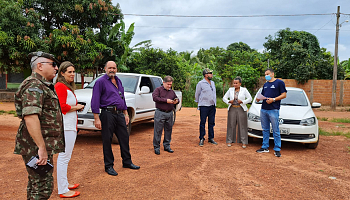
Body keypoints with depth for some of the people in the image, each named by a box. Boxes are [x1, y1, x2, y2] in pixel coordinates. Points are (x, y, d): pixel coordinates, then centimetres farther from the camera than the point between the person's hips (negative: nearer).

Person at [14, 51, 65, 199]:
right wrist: (41, 148, -31)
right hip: (36, 147, -11)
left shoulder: (43, 85, 18)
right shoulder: (33, 86, -17)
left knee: (35, 184, 20)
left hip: (43, 145, 11)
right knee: (43, 187, -5)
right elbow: (30, 117, -29)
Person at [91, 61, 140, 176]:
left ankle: (127, 162, 24)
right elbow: (95, 101, -10)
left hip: (119, 114, 7)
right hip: (108, 114, -6)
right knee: (107, 140, 2)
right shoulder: (101, 82, -4)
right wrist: (97, 118, -15)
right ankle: (109, 166, 14)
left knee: (124, 138, 11)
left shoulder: (118, 81, 17)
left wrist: (125, 114, 19)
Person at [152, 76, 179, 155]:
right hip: (160, 113, -5)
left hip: (170, 113, 5)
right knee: (158, 131, -2)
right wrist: (166, 100, -19)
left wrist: (176, 101, -2)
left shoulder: (172, 91, 16)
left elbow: (176, 98, 24)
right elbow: (155, 98, -15)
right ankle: (156, 147, 8)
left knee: (168, 130, 11)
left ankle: (167, 146, 24)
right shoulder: (158, 89, 0)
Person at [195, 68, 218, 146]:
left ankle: (211, 138, 19)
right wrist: (199, 102, 9)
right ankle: (201, 139, 7)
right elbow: (197, 94, 2)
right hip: (204, 106, -6)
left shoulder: (213, 83, 13)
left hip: (212, 106, 6)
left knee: (211, 123, 10)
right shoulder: (200, 83, -6)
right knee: (203, 123, -2)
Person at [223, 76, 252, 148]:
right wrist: (229, 101, -8)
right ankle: (229, 141, 11)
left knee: (242, 126, 0)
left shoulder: (244, 90, 2)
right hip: (232, 109, 2)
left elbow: (250, 98, 1)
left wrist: (242, 101, -12)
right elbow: (224, 98, 10)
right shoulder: (230, 90, 7)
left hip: (241, 109, -2)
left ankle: (244, 142, 6)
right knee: (231, 125, 3)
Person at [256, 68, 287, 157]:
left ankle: (277, 149, 4)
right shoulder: (265, 84, 21)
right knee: (265, 130, 11)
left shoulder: (279, 82, 0)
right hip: (263, 109, 7)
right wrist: (258, 98, 3)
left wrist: (273, 99, -16)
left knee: (276, 131, -3)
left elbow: (284, 95, -5)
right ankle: (265, 147, 19)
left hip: (273, 110, -7)